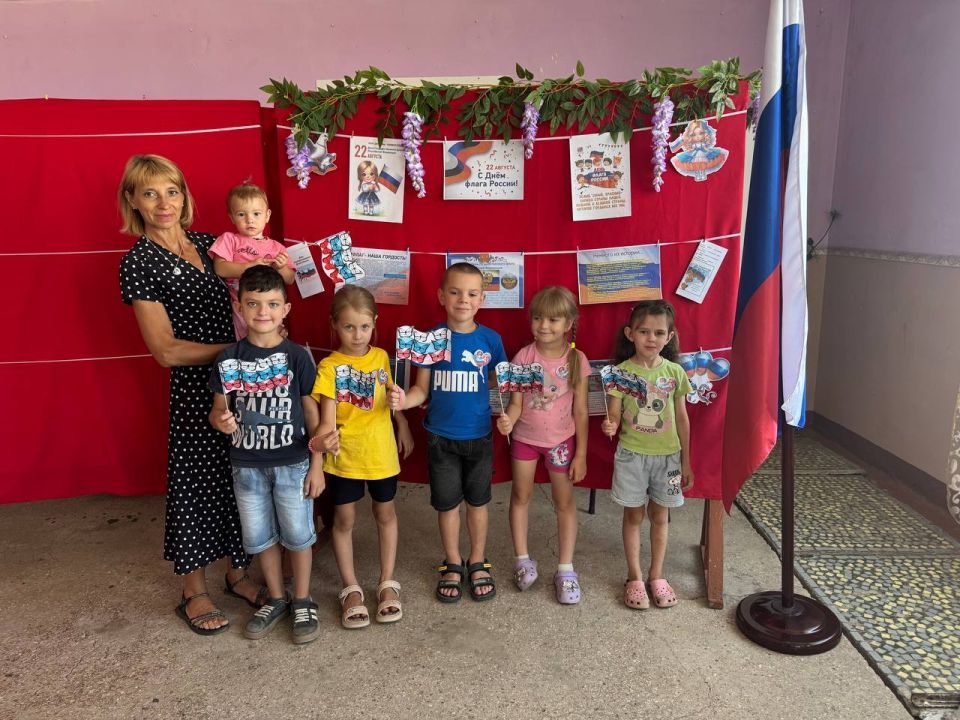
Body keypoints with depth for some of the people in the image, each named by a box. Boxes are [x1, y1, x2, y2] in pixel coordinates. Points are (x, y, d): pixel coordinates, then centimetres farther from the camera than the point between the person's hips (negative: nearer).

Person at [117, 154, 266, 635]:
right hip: (194, 387, -5)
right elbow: (167, 350, -14)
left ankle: (238, 572, 33)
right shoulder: (138, 261, -9)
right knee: (197, 481, 6)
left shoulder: (208, 243, 8)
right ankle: (194, 593, 26)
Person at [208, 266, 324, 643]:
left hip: (292, 463, -2)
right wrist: (221, 421, -23)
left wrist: (317, 465, -5)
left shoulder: (296, 356, -10)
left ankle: (302, 601, 31)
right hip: (247, 465, 3)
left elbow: (312, 412, -5)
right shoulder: (229, 359, -4)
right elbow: (218, 409, 2)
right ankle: (277, 598, 37)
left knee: (298, 534, 10)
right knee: (259, 538, 16)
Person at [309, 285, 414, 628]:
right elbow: (327, 419, -22)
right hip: (344, 458, -3)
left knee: (385, 514, 15)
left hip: (381, 453, 3)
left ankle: (387, 583, 31)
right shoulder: (329, 367, -15)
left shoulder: (381, 357, -2)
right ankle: (351, 589, 27)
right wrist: (324, 437, -41)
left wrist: (403, 427, 16)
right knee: (344, 520, 10)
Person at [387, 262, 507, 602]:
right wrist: (404, 399, -25)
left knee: (477, 500, 15)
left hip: (479, 436, 0)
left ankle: (477, 562, 36)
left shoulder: (490, 340, -7)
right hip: (441, 437, 0)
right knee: (447, 503, 13)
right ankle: (452, 564, 34)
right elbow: (422, 389, -5)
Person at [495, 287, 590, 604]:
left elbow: (580, 411, -8)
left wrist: (581, 454, -6)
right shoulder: (523, 357, -12)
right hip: (525, 436, 1)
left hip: (561, 440, -1)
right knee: (521, 496, 13)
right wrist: (508, 420, -33)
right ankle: (522, 559, 31)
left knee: (564, 501, 7)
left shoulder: (577, 360, -13)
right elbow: (516, 402, -10)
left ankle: (565, 570, 20)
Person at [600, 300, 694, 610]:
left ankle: (657, 576, 31)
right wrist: (609, 427, -34)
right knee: (633, 515, 10)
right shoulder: (622, 372, -9)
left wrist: (686, 462, 6)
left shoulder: (675, 372, -3)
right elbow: (614, 415, -9)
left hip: (667, 455, 2)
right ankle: (634, 578, 25)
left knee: (659, 516, 14)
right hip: (632, 454, -2)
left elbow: (682, 418, 3)